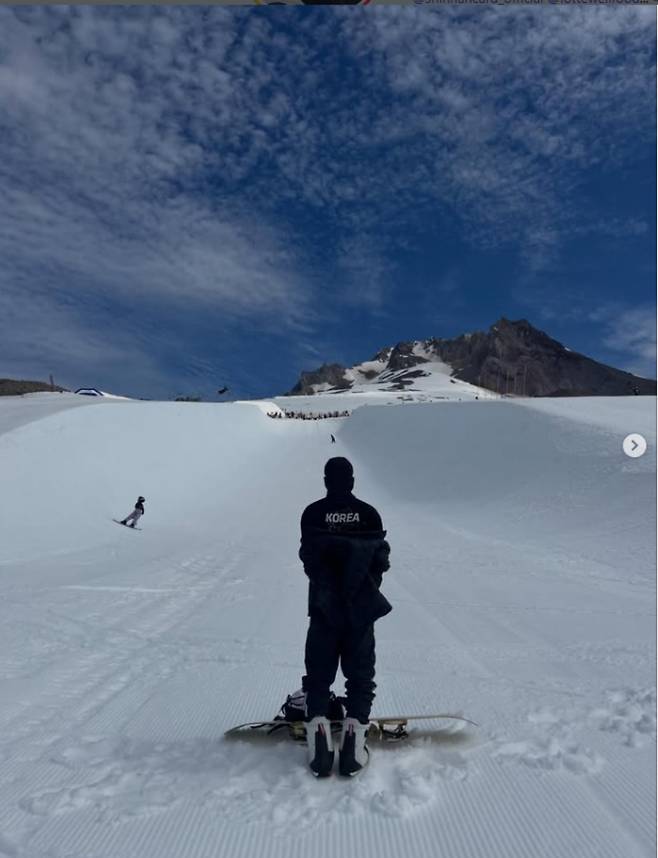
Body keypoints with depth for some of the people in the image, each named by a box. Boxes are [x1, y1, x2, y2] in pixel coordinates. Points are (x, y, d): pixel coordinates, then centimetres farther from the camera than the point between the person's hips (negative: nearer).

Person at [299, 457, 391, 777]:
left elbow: (308, 558, -2)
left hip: (323, 607, 0)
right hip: (361, 608, 0)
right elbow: (381, 559, -1)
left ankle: (318, 734, 5)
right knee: (360, 674, 11)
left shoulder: (312, 513, -6)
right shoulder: (369, 513, -5)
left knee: (318, 673, 12)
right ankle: (354, 742, 8)